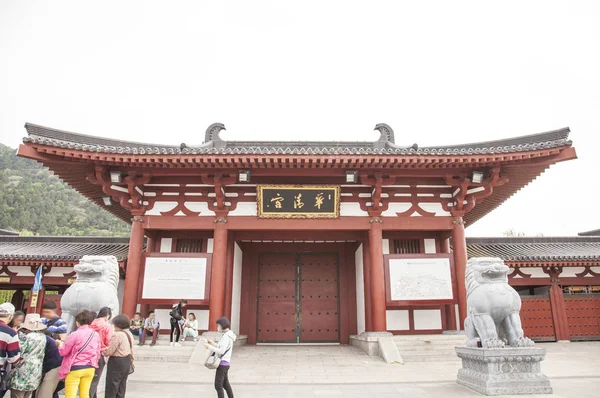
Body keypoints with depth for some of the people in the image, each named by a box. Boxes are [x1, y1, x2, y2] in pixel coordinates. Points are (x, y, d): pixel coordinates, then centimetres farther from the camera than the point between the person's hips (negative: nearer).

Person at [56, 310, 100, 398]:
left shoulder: (75, 334, -13)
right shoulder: (96, 334, 4)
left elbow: (63, 352, -4)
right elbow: (98, 354, 10)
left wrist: (60, 343, 14)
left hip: (75, 368, -5)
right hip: (89, 368, 5)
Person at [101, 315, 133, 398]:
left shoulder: (117, 335, -19)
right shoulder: (129, 334, 9)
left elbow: (109, 351, -17)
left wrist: (102, 351, 0)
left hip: (117, 362, -9)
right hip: (127, 361, 9)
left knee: (111, 388, 2)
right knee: (121, 388, 17)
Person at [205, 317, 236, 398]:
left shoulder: (226, 336, -17)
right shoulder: (228, 335, 12)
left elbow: (221, 351, -23)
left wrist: (209, 347, -17)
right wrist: (212, 343, 11)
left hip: (223, 363, -10)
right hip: (225, 363, 10)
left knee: (218, 385, -6)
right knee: (225, 383, 21)